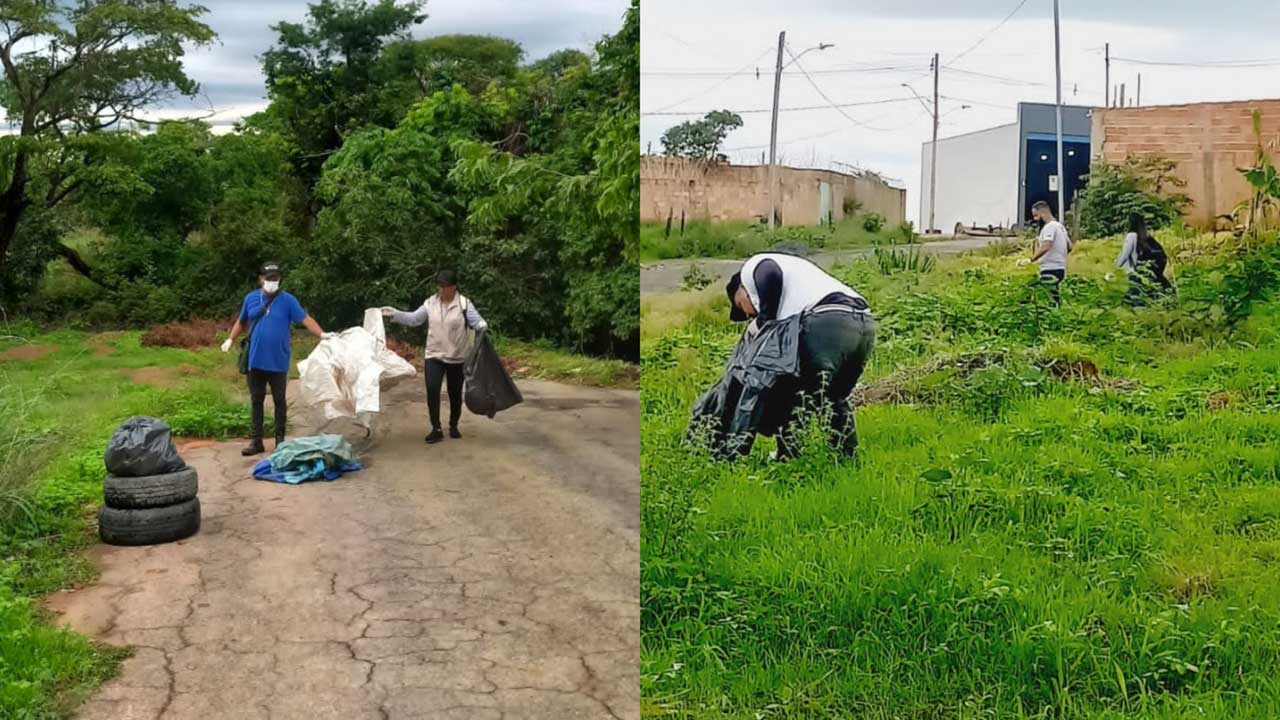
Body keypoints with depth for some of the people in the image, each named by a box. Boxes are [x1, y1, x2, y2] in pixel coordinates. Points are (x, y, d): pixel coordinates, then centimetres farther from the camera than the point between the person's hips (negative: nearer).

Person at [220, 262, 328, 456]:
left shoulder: (288, 300, -4)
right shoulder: (251, 299, 6)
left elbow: (305, 319, -12)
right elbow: (241, 322, 19)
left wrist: (322, 334, -25)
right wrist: (230, 339, 10)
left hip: (278, 362, -3)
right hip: (255, 361, 3)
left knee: (279, 401, 7)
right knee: (256, 401, 8)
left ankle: (280, 440, 16)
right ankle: (256, 441, 15)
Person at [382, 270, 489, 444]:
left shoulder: (464, 304, -8)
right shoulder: (430, 303, 2)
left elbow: (476, 321, -16)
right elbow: (414, 319, 6)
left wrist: (483, 327, -38)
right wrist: (395, 314, -3)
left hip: (456, 357, -2)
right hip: (433, 355, 2)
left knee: (455, 393, 10)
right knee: (432, 390, -12)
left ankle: (453, 426, 30)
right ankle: (436, 429, -5)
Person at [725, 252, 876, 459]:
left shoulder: (752, 267, 17)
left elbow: (771, 276, -8)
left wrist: (763, 320, 5)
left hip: (828, 321, -9)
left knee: (793, 394, 1)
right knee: (837, 396, 26)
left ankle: (789, 457, 1)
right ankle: (848, 457, 29)